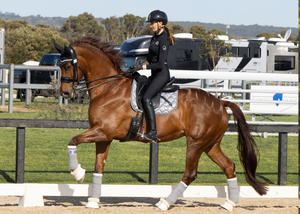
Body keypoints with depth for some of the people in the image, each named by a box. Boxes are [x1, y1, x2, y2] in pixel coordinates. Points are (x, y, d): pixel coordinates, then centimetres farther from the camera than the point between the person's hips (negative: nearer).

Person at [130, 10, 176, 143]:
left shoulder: (163, 39, -14)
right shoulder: (154, 38, 15)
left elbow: (160, 64, -19)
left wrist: (143, 67, -18)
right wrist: (138, 66, 9)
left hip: (162, 74, -10)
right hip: (154, 75, 10)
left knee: (146, 98, -26)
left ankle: (153, 133, -31)